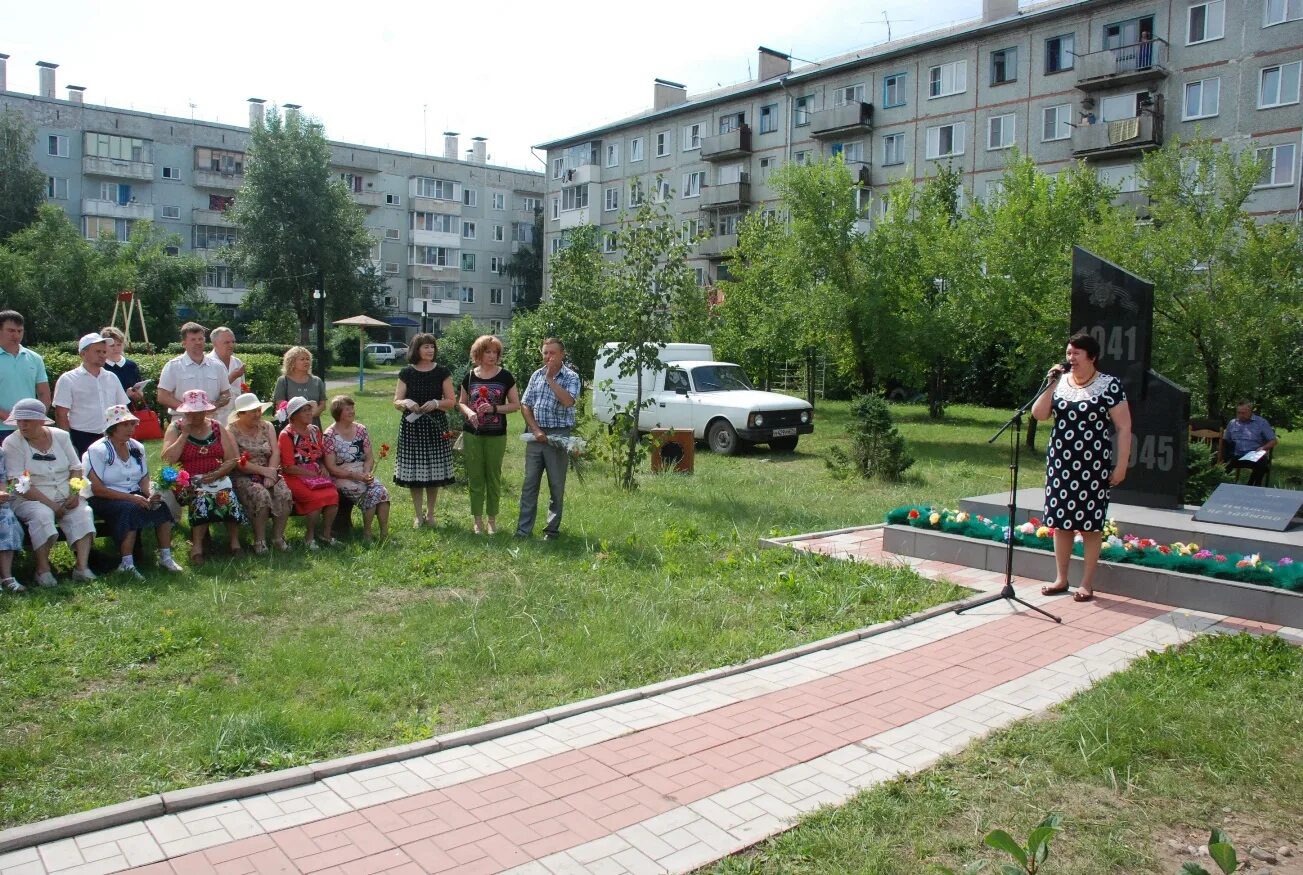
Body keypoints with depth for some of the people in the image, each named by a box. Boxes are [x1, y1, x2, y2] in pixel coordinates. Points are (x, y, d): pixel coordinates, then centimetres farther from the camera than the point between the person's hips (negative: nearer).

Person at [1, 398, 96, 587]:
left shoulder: (61, 436, 8)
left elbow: (76, 468, 9)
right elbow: (19, 484, -12)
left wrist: (75, 494, -11)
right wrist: (50, 504, -19)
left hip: (66, 499, 3)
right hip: (30, 500, -3)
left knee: (82, 513, -26)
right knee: (42, 515, -34)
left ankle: (82, 567, -32)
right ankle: (43, 569, -23)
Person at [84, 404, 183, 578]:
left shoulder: (137, 447, 10)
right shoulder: (97, 451, -9)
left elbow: (144, 479, 11)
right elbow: (96, 488, -16)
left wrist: (151, 494, -13)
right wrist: (130, 497, -23)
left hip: (135, 496, 6)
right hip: (105, 499, -6)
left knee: (161, 506, -20)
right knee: (130, 509, -34)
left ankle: (165, 557, -14)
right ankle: (127, 564, -31)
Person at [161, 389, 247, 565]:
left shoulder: (216, 427, 13)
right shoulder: (175, 428, 8)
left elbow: (232, 459, 8)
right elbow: (168, 460, -8)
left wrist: (215, 474, -10)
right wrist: (185, 433, -8)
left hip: (217, 478, 2)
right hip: (189, 482, -2)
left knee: (228, 496, -30)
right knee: (201, 497, -34)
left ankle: (234, 539, -19)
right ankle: (197, 544, -26)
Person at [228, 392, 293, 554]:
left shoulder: (267, 426, 10)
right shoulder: (231, 431, -3)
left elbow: (275, 452, 0)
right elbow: (237, 463, -12)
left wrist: (270, 475, -15)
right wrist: (264, 471, -16)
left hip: (269, 473, 4)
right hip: (243, 477, -4)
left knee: (285, 495, -25)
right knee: (261, 496, -32)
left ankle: (278, 537, -10)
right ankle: (259, 540, -17)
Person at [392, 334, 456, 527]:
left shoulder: (442, 372, 3)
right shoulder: (407, 373, 3)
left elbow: (451, 401, 3)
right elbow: (396, 401, 5)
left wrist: (436, 403, -16)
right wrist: (406, 403, -17)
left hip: (435, 426, 0)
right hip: (412, 426, 0)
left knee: (434, 470, 3)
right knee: (414, 470, 1)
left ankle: (430, 513, 19)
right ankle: (417, 514, 14)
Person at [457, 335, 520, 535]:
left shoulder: (505, 376, -2)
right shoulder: (470, 376, 3)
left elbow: (515, 404, -1)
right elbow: (461, 402, 12)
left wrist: (494, 408, -16)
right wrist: (469, 412, -10)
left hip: (496, 435, -2)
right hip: (473, 435, 2)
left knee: (494, 477, 5)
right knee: (475, 477, 6)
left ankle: (492, 519, 16)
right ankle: (477, 519, 16)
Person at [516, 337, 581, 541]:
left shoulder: (571, 377, -3)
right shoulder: (536, 375, 9)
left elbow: (568, 402, -20)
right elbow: (525, 406, 7)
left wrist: (550, 379, -15)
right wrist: (536, 430, -5)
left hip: (558, 436, -3)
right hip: (536, 434, 3)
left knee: (557, 485, 5)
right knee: (530, 483, 3)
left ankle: (552, 530, 15)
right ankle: (524, 529, 7)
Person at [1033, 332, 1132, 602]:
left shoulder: (1109, 385, -5)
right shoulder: (1060, 382, 8)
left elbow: (1124, 427, -6)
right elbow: (1038, 414, -1)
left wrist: (1121, 465, -10)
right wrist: (1051, 385, -11)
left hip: (1093, 466, -4)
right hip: (1060, 463, 4)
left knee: (1090, 524, 2)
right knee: (1060, 521, 8)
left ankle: (1087, 583, 12)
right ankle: (1061, 579, 19)